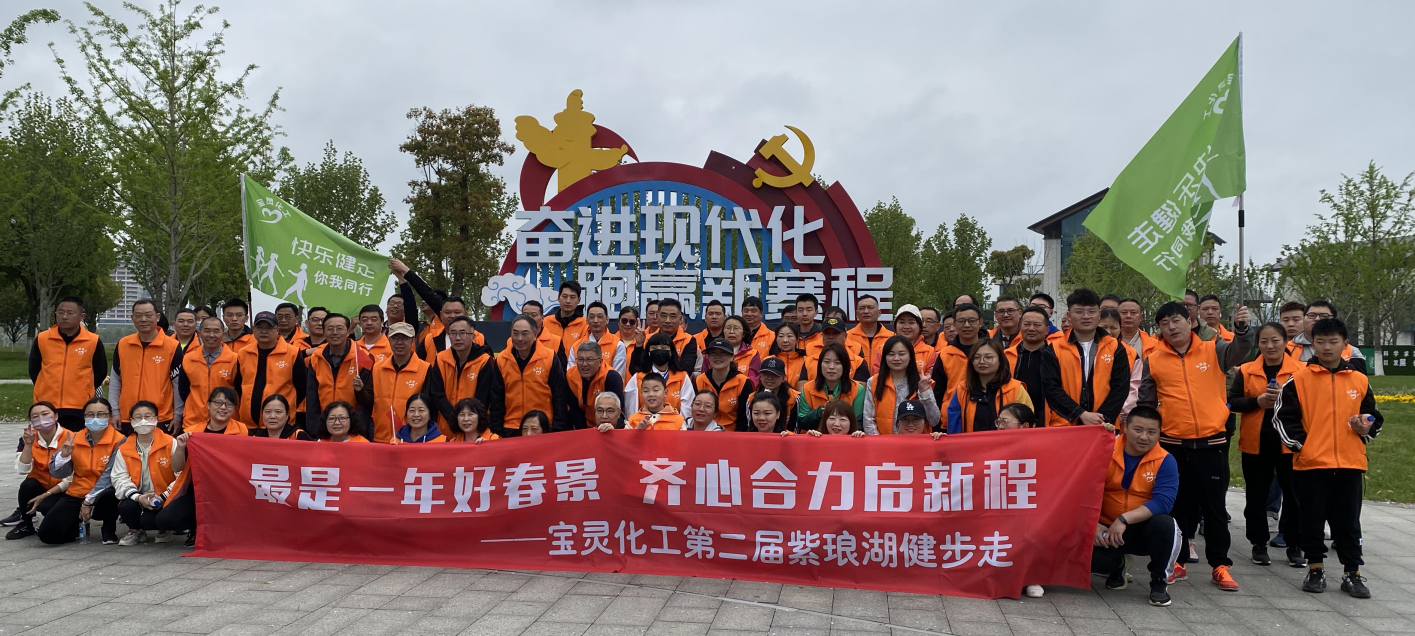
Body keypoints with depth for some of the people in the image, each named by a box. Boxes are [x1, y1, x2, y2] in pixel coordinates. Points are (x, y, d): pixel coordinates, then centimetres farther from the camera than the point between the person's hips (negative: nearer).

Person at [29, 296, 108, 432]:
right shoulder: (41, 339, 2)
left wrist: (84, 391, 5)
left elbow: (100, 372, 6)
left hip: (79, 409, -2)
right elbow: (34, 370, 13)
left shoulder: (94, 341, -3)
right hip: (46, 407, 2)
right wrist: (46, 389, 8)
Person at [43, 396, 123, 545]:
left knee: (109, 494, -39)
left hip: (101, 498, -3)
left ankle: (109, 532, -8)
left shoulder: (119, 441, -12)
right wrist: (64, 455, -18)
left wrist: (89, 500, -20)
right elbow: (56, 473, 2)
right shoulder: (74, 439, 2)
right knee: (47, 533, -15)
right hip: (76, 495, 4)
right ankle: (79, 524, 20)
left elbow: (110, 475, -18)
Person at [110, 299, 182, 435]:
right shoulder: (122, 344, 4)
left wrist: (177, 416, -4)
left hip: (161, 420, -3)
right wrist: (115, 411, 5)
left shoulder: (172, 346, -6)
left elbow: (178, 384, -3)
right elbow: (115, 380, 11)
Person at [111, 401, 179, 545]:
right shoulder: (124, 449, 4)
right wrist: (138, 497, -19)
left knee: (149, 520, -30)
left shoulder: (171, 444, -6)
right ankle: (136, 531, 8)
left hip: (164, 500, -3)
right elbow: (120, 478, -3)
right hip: (135, 499, 4)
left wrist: (164, 497, -20)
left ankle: (164, 530, 10)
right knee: (125, 508, -28)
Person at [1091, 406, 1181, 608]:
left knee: (1164, 524, -34)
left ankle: (1159, 581, -4)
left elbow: (1163, 502, -22)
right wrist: (1093, 524, -19)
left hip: (1144, 530, 0)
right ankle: (1119, 566, 12)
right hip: (1105, 529, 0)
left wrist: (1124, 519, -32)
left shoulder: (1165, 461, -10)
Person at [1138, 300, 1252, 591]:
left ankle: (1220, 565, 15)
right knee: (1176, 505, 9)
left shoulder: (1213, 351, 2)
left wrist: (1241, 328, -36)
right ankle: (1177, 562, 20)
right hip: (1172, 445, 1)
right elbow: (1146, 403, 9)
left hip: (1211, 443, -1)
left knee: (1214, 506, 6)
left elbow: (1239, 351, -18)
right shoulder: (1154, 361, 3)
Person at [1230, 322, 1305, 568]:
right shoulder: (1246, 371, 4)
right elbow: (1232, 402, -1)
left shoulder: (1300, 370, 1)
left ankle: (1294, 547, 16)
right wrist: (1257, 401, -16)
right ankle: (1259, 544, 20)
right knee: (1256, 496, 8)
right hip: (1255, 442, 1)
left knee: (1293, 495, 3)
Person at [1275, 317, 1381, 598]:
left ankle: (1352, 574, 18)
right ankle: (1315, 570, 19)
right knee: (1312, 520, 7)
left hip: (1349, 463, 2)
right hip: (1310, 463, -2)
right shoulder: (1299, 379, -2)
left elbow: (1374, 416, 15)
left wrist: (1366, 430, -5)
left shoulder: (1359, 380, 6)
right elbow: (1283, 416, -1)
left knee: (1348, 522, 8)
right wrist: (1300, 444, -9)